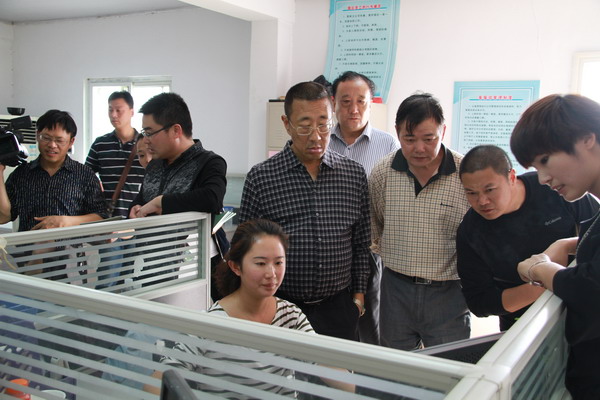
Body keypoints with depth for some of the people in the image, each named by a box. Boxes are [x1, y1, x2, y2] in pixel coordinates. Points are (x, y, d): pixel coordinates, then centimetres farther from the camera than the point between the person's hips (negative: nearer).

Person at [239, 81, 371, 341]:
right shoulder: (260, 178, -6)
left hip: (338, 309, 2)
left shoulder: (355, 175, 2)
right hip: (280, 306, -2)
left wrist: (359, 294, 8)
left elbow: (361, 244, 10)